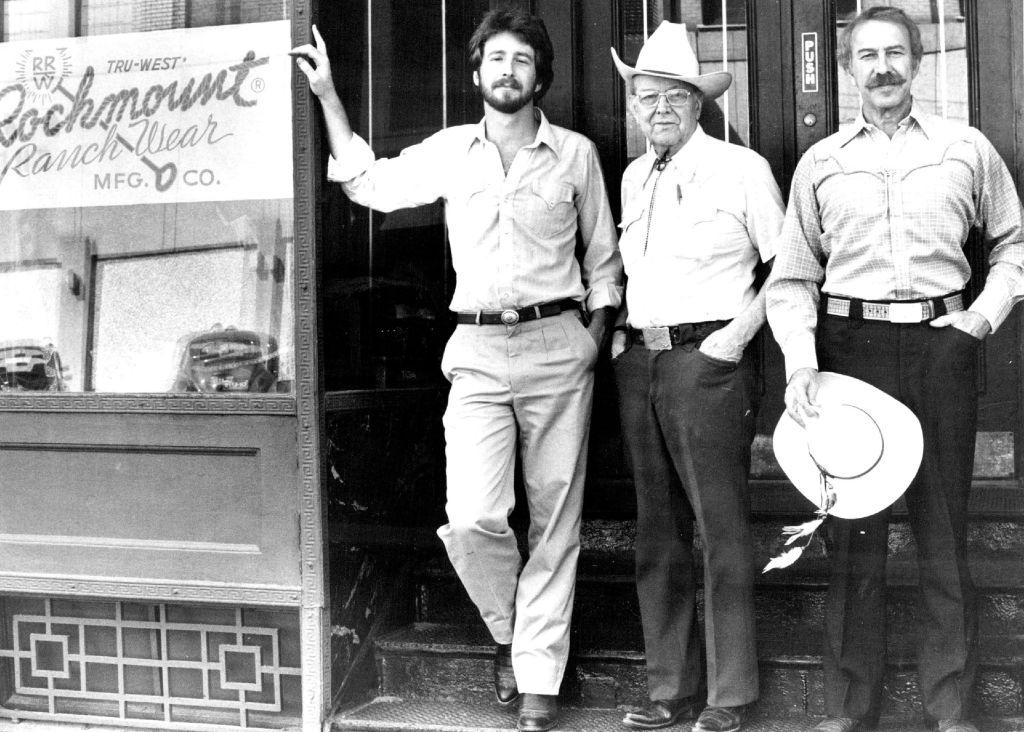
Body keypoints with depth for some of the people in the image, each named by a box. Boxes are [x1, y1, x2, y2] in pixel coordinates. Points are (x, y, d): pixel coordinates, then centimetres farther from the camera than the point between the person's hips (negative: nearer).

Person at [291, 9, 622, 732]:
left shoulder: (575, 153, 6)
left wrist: (593, 338, 4)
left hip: (557, 345, -1)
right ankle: (512, 631, 16)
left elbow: (603, 256, 13)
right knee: (472, 518, -12)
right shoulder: (450, 150, 10)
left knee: (555, 521, 1)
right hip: (477, 350, 1)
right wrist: (327, 94, 14)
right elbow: (370, 182, 17)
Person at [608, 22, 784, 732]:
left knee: (722, 531, -2)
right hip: (638, 363, 6)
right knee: (659, 532, 10)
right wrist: (620, 330, 12)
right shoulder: (634, 177, 16)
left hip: (709, 361, -6)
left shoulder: (740, 168, -3)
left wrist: (741, 329, -10)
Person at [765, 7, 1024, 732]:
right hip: (849, 345, 0)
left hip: (940, 344, 0)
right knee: (854, 534, 4)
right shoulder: (821, 161, 9)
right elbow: (792, 277, 7)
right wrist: (801, 361, -7)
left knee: (944, 529, 3)